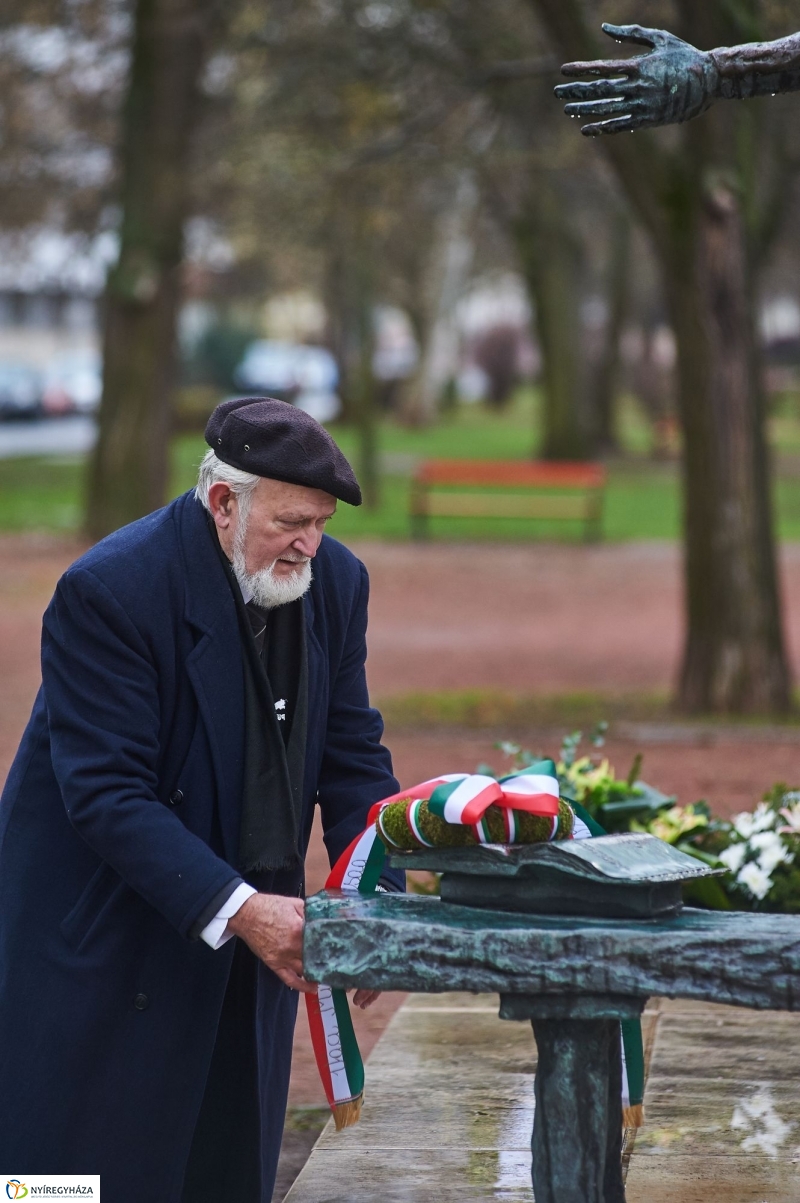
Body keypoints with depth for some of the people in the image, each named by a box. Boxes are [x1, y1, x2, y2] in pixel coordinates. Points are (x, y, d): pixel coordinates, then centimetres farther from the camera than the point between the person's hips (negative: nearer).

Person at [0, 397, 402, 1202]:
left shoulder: (335, 582, -2)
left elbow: (353, 756, 3)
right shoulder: (108, 590, -22)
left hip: (250, 922, 6)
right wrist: (237, 910, -31)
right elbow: (106, 794, -25)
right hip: (101, 926, -6)